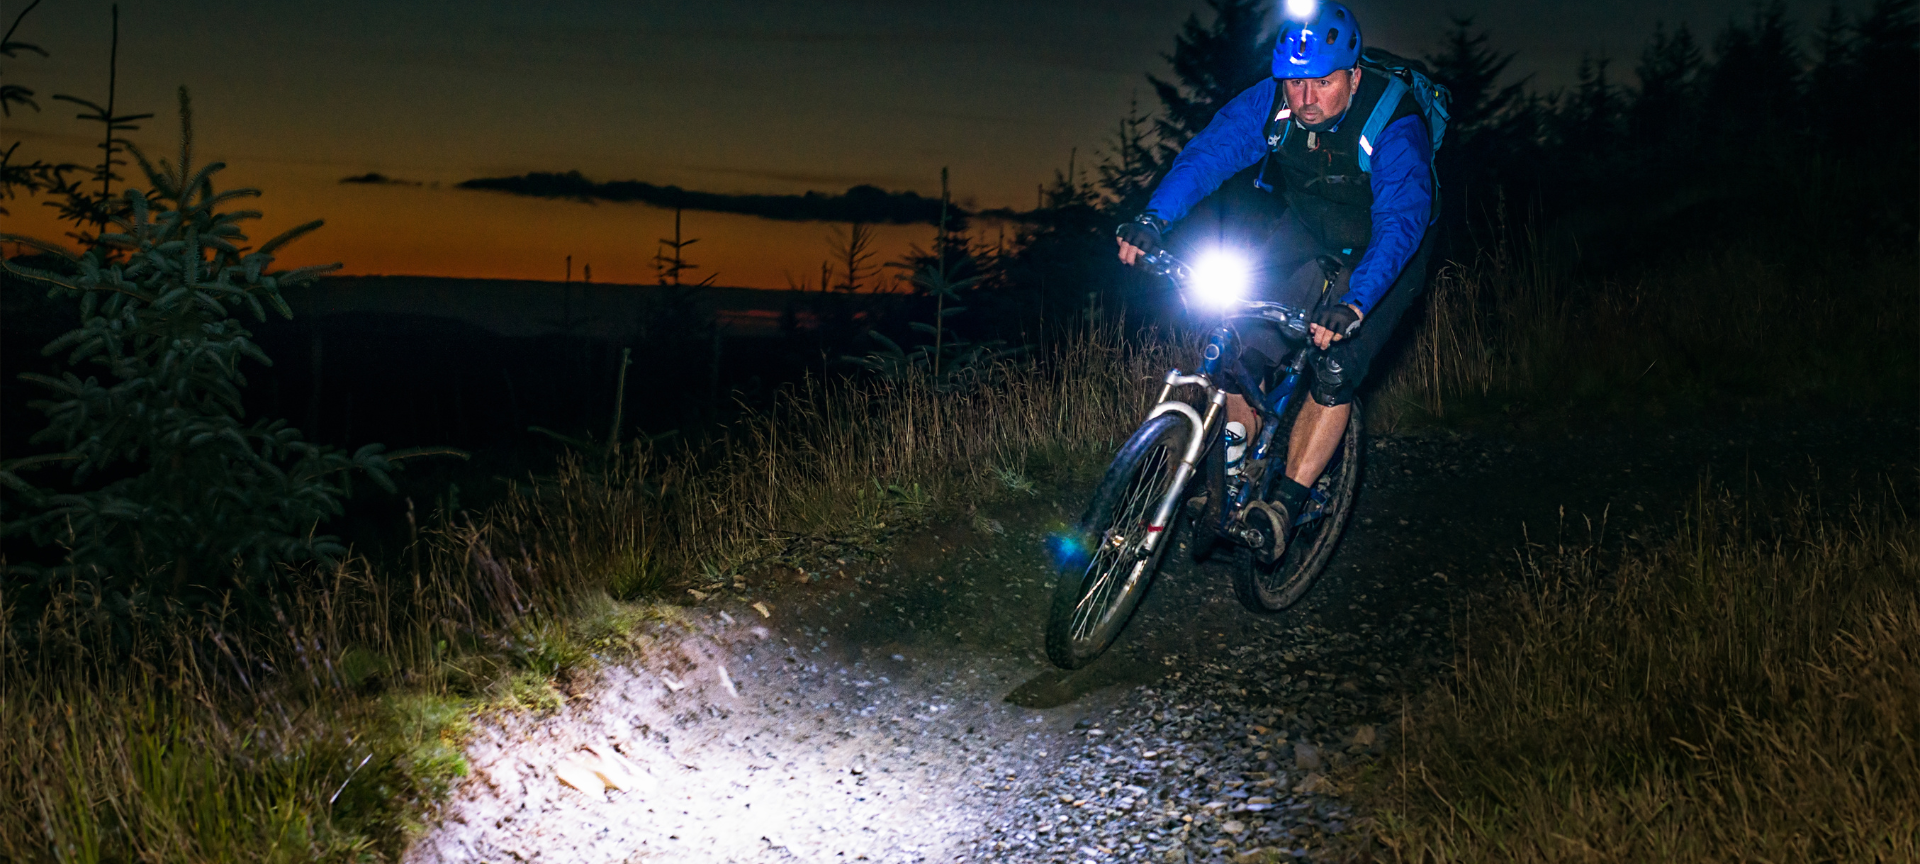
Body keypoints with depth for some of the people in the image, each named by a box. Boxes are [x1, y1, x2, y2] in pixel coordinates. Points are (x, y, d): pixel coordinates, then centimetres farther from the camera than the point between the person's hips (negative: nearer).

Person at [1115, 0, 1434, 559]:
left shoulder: (1394, 127, -34)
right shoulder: (1272, 101, -22)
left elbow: (1401, 223, -43)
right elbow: (1210, 152, -27)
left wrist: (1353, 305, -58)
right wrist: (1154, 219, -44)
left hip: (1383, 254, -4)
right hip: (1309, 232, 4)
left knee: (1335, 372, -18)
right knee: (1246, 347, -12)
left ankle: (1283, 507, -8)